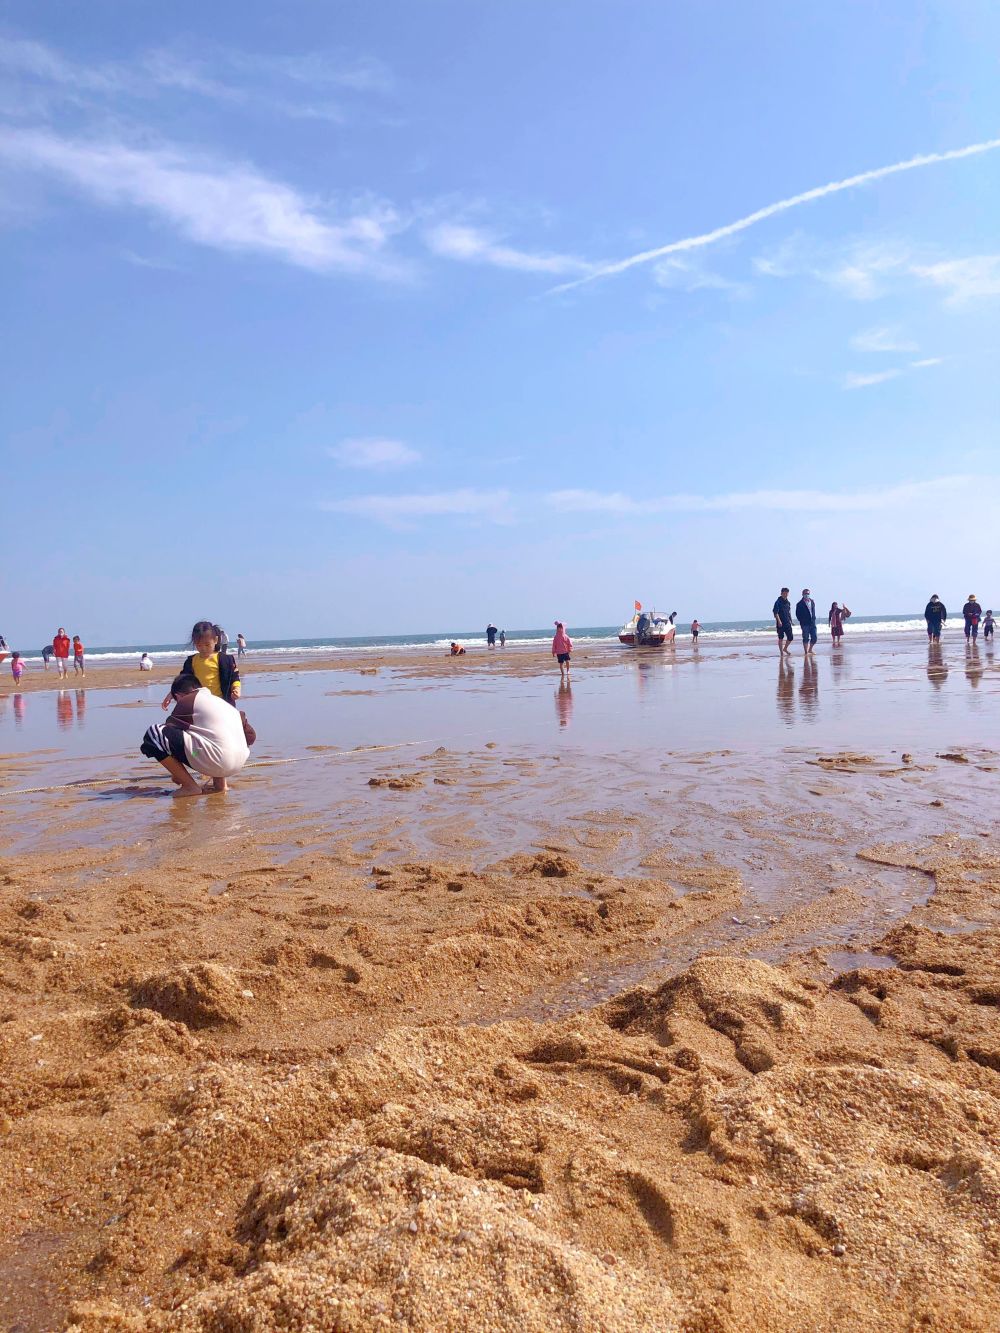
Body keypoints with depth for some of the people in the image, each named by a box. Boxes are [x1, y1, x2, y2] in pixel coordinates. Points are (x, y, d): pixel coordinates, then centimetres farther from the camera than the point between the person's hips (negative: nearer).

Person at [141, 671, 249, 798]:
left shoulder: (187, 701, 6)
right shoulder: (218, 700, 26)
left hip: (218, 760, -8)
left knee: (153, 733, -4)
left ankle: (189, 786, -2)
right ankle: (220, 782, 21)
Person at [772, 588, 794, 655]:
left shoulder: (788, 602, 13)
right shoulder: (778, 602, -9)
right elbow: (775, 612, -15)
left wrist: (790, 620, 17)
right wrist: (779, 621, -23)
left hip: (788, 623, 6)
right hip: (781, 623, -6)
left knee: (791, 637, 5)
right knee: (781, 638, 0)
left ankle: (785, 648, 25)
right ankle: (781, 652, 6)